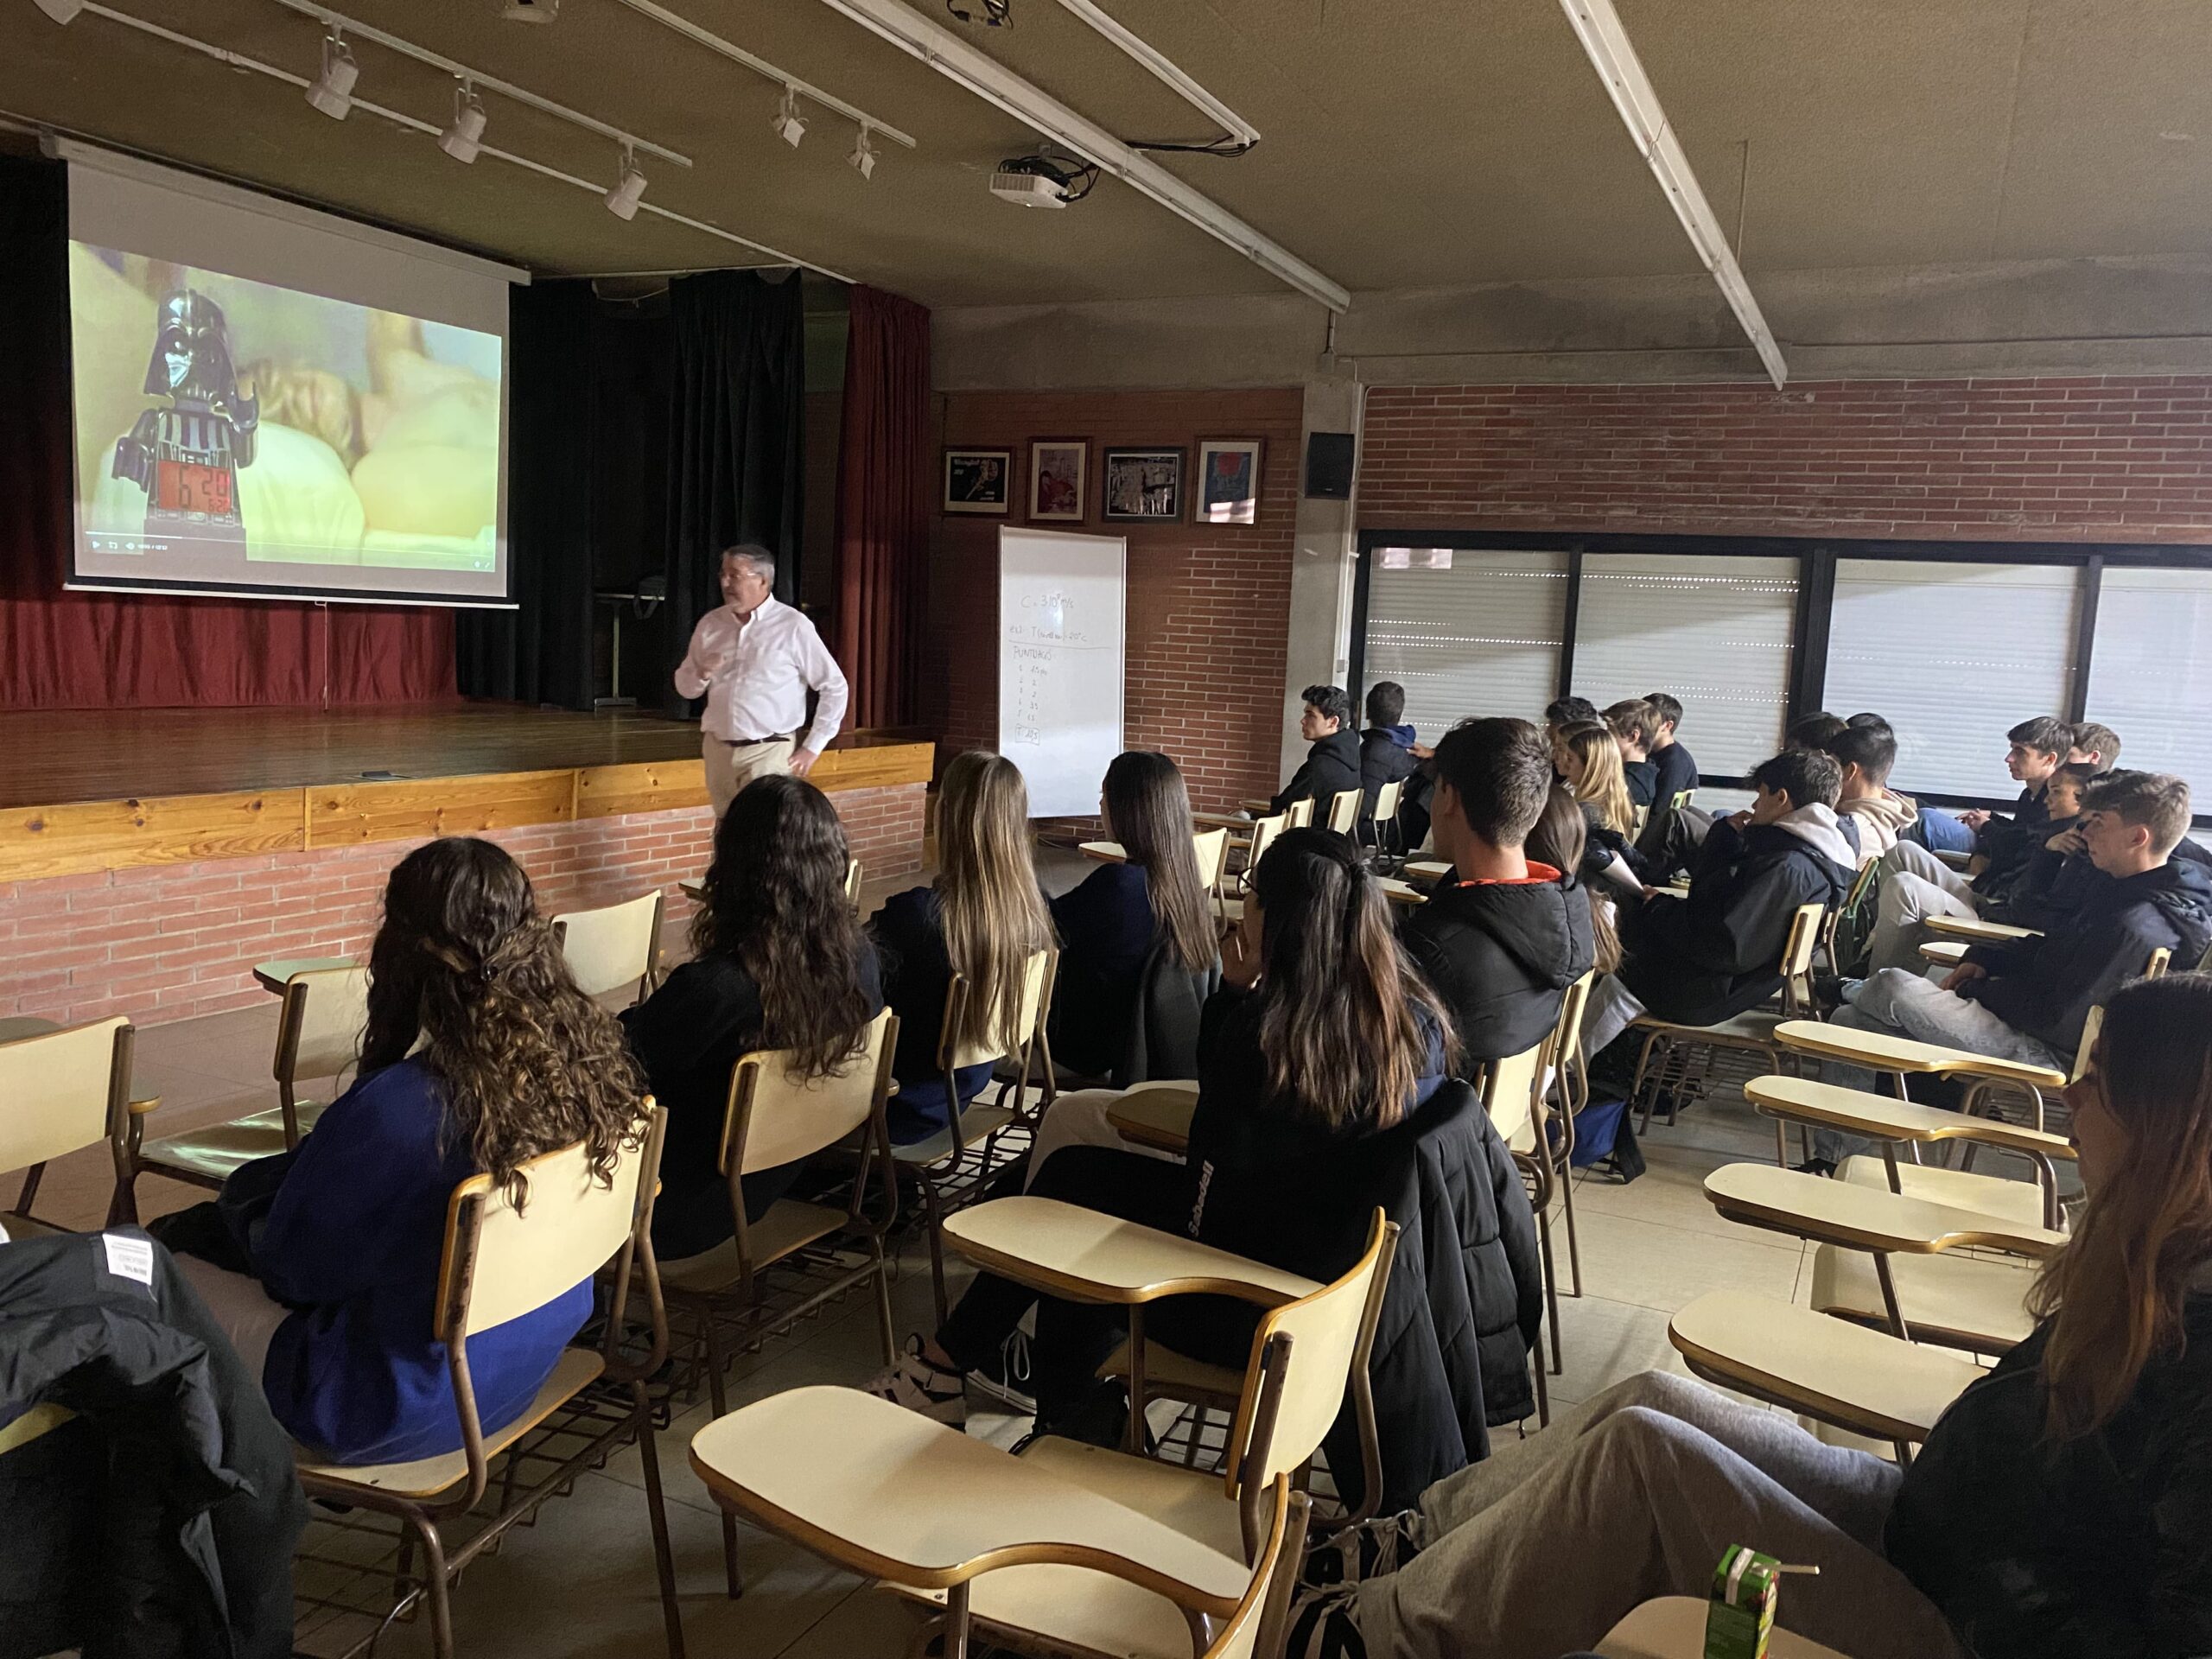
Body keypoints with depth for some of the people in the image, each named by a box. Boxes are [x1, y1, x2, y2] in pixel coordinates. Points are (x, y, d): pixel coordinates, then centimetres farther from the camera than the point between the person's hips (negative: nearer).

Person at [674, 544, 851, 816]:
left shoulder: (792, 626, -7)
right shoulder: (710, 623, 7)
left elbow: (834, 686, -4)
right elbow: (685, 687, 16)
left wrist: (813, 747, -5)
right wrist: (702, 674, -7)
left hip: (768, 752, -5)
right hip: (717, 750, 5)